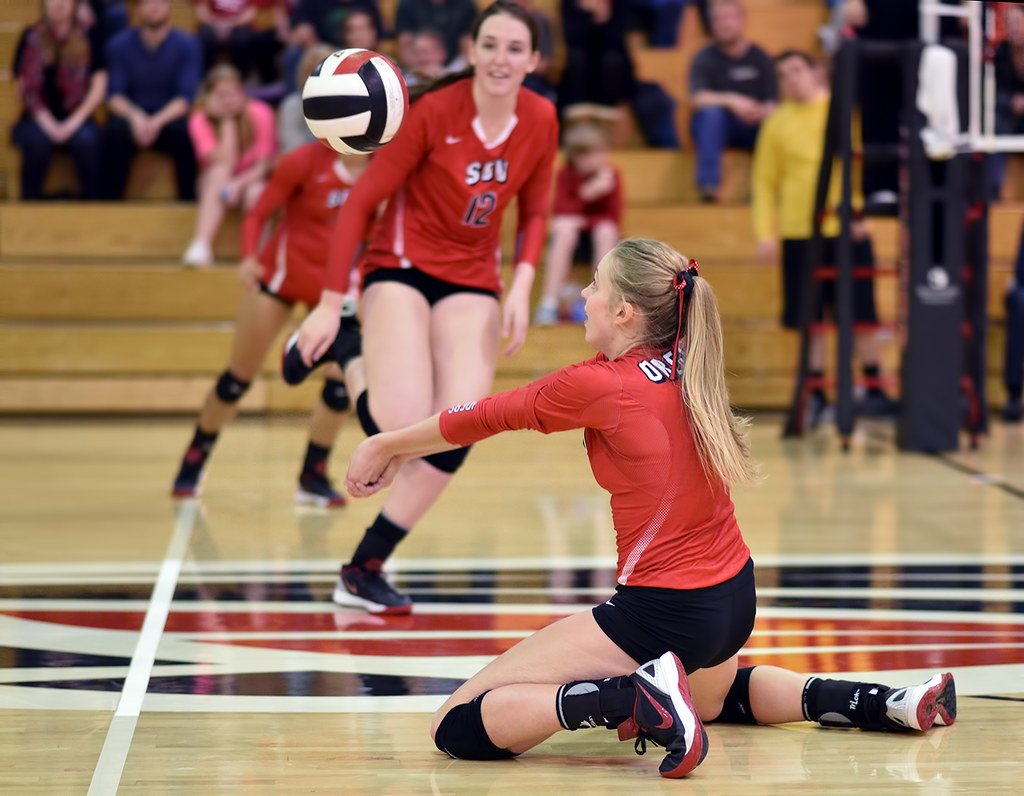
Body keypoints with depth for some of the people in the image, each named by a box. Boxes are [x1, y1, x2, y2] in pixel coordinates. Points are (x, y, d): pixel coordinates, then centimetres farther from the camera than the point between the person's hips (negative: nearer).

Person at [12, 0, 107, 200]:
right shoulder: (30, 38, 6)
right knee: (37, 139, -34)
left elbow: (99, 86, 1)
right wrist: (47, 123, -11)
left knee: (87, 139, -34)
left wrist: (74, 122, -12)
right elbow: (24, 88, 4)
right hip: (38, 119, 0)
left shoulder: (89, 36, 4)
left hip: (76, 118, 0)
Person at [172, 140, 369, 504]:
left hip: (333, 286, 3)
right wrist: (249, 258, -33)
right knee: (239, 377, 5)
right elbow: (256, 215, -16)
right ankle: (193, 461, 23)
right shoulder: (305, 161, -20)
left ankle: (313, 477, 6)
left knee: (342, 383, -10)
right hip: (280, 275, -3)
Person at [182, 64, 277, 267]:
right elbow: (225, 163, -25)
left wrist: (239, 183, -32)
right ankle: (200, 247, -45)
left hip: (252, 180, 0)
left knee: (255, 192, -35)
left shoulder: (260, 114, -14)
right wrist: (227, 121, -24)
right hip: (214, 185, 0)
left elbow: (264, 165, -15)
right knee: (220, 173, -34)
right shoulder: (200, 120, -15)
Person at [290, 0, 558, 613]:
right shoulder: (434, 112, -18)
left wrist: (522, 287, -8)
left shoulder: (541, 120, -4)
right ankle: (341, 349, 13)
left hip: (473, 282, 4)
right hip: (403, 268, -4)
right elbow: (363, 200, -14)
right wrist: (331, 303, -17)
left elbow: (534, 212, 9)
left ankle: (365, 570, 1)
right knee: (401, 426, -21)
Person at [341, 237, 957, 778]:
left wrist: (386, 446, 17)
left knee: (458, 728, -10)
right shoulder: (680, 366, 6)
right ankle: (888, 703, 23)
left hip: (664, 611, -8)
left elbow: (489, 416, 0)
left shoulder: (600, 387, -15)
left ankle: (628, 697, -27)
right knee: (711, 693, 44)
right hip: (735, 597, 8)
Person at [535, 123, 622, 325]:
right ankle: (549, 303, -37)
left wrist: (583, 220, -22)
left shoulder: (611, 175, -6)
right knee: (565, 230, -33)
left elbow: (613, 219, -9)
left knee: (605, 231, -33)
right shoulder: (566, 174, -7)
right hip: (573, 237, 0)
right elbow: (562, 212, -16)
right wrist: (586, 194, -29)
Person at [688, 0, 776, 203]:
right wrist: (731, 100, -34)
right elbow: (698, 98, -17)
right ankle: (708, 184, -40)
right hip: (714, 127, -1)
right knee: (711, 111, -36)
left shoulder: (761, 59, 6)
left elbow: (772, 103, -2)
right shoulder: (705, 59, 0)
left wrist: (764, 112, -27)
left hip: (754, 128, 1)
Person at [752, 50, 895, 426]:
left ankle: (874, 389, 14)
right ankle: (816, 393, 13)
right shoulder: (777, 123, 7)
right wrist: (765, 233, -1)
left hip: (846, 228, -1)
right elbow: (764, 182, 8)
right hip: (798, 231, 1)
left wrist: (862, 210, -10)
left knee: (861, 313, 1)